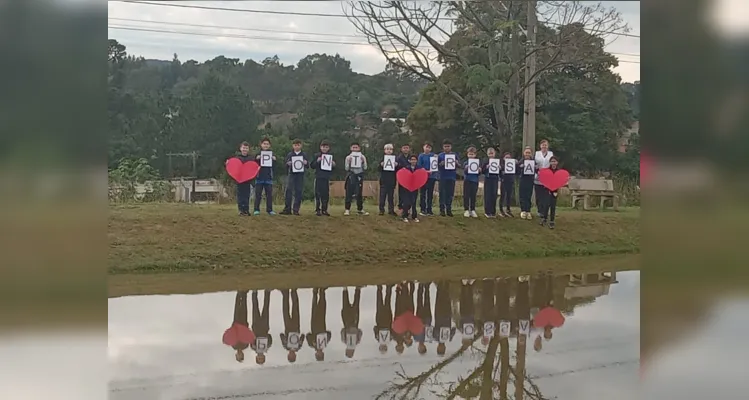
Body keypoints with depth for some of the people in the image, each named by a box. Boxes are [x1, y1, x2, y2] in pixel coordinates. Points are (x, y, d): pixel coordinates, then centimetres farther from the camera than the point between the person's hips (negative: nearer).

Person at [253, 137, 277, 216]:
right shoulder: (258, 153, 4)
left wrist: (274, 160, -13)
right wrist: (256, 159, -18)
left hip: (268, 177, 1)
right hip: (259, 176, -1)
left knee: (269, 194, 3)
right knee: (258, 194, 0)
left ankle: (269, 210, 9)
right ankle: (256, 210, 3)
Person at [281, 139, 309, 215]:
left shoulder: (304, 155, 9)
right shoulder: (289, 154, 9)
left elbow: (307, 166, 8)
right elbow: (286, 166, 8)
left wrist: (306, 163, -15)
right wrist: (288, 164, -14)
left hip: (300, 175, 0)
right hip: (292, 174, 0)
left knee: (298, 192, 0)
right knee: (289, 190, -9)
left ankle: (296, 210, 5)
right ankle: (287, 209, -7)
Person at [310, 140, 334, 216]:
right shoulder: (317, 156, 2)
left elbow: (333, 169, 15)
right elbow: (312, 166, -1)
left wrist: (333, 165, -6)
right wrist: (317, 161, -16)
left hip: (326, 178, 3)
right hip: (318, 178, -3)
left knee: (326, 194, 4)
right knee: (318, 194, -2)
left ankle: (324, 210, 12)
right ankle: (317, 210, 3)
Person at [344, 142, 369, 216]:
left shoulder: (362, 157, 5)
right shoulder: (348, 157, 2)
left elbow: (365, 168, 3)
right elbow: (346, 168, 1)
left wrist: (363, 161, -12)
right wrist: (348, 162, -14)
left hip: (359, 176, 1)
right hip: (351, 176, -1)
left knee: (360, 193, 4)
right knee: (349, 193, -4)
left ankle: (360, 209, 12)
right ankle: (347, 209, 0)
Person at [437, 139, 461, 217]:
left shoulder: (455, 155, 6)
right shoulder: (440, 155, 2)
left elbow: (459, 166, 8)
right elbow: (437, 166, 3)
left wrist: (457, 163, -13)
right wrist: (441, 164, -16)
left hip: (452, 177, 1)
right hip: (443, 177, -1)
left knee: (450, 194, 6)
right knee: (442, 193, 0)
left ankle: (449, 209, 13)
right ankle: (442, 210, 5)